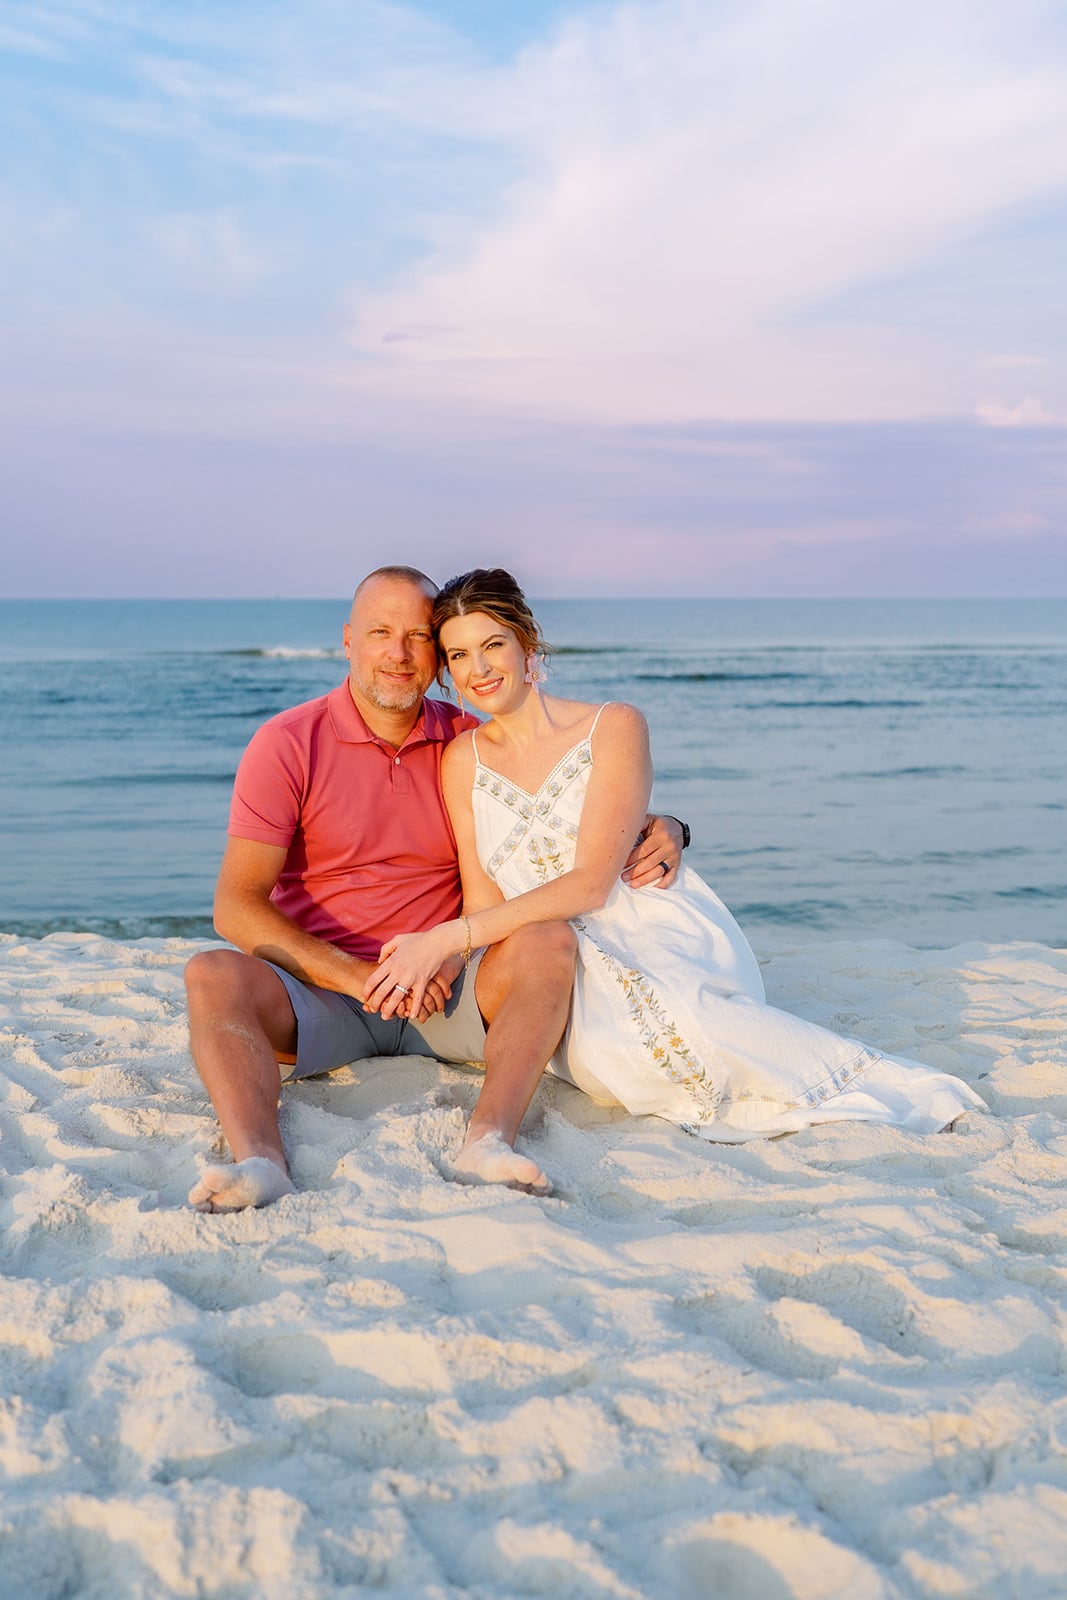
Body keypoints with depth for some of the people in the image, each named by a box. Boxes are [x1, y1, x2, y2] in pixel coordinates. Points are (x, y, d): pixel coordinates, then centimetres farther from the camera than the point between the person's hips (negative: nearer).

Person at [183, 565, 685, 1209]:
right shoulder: (287, 745, -3)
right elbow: (237, 907, -9)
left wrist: (657, 830, -10)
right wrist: (361, 978, -19)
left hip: (446, 994, 2)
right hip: (321, 988, -1)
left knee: (550, 939, -24)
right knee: (213, 975, -28)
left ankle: (490, 1139, -42)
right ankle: (261, 1162, -48)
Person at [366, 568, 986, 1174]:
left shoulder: (615, 727, -3)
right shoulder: (463, 760, 9)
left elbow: (591, 882, -12)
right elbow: (485, 901, 8)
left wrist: (451, 936, -20)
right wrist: (437, 958, -16)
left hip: (664, 941, -1)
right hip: (571, 962, 2)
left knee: (655, 1013, -38)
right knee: (606, 1050, -36)